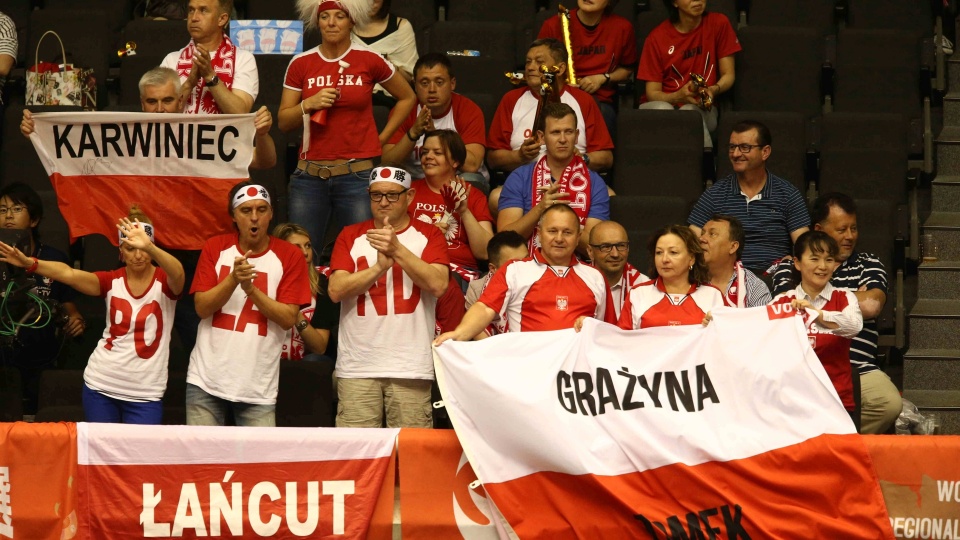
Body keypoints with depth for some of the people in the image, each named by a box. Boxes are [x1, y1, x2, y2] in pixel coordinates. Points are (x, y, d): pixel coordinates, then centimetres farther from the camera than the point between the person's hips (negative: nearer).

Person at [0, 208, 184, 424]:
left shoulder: (165, 281, -7)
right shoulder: (111, 281, -1)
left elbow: (178, 273, -31)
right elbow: (69, 274, -17)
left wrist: (149, 247, -51)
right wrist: (30, 263, -35)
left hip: (145, 393, -2)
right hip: (101, 384, 2)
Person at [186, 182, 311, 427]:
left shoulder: (289, 256, 0)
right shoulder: (215, 248, 4)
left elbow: (289, 318, -6)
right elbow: (202, 307, -3)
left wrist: (251, 289, -18)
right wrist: (233, 279, -18)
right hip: (207, 381, 1)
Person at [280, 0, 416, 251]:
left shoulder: (369, 60, 1)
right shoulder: (301, 64, 6)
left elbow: (407, 97, 15)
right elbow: (283, 121, 8)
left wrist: (382, 138, 8)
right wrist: (309, 104, -10)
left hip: (358, 173, -2)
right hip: (310, 173, 2)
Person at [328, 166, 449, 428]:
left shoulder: (429, 236, 8)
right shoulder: (350, 236, 12)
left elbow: (438, 285, -7)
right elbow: (336, 291, 0)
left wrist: (397, 250, -13)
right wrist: (380, 266, -12)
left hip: (411, 368, -1)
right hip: (358, 367, 1)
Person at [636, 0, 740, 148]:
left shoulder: (719, 24, 1)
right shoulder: (657, 37, -2)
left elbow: (728, 75, 4)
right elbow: (652, 94, -3)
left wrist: (713, 90, -20)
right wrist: (679, 96, -25)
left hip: (701, 108, 0)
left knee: (689, 112, -36)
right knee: (662, 109, -36)